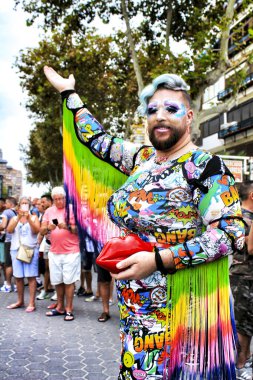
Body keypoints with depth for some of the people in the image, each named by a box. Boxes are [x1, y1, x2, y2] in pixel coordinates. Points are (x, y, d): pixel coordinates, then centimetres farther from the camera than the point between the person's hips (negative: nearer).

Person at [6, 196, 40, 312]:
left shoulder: (34, 217, 7)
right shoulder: (14, 218, 12)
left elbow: (36, 230, -9)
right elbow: (9, 230, -6)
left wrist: (28, 218, -18)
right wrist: (18, 218, -15)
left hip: (31, 249, -3)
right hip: (16, 249, 3)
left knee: (31, 276, -5)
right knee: (18, 277, 7)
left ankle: (32, 303, -3)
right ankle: (20, 301, 20)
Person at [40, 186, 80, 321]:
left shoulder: (72, 209, -4)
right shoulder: (49, 211, 7)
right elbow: (42, 231, 4)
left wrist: (67, 226, -24)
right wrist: (48, 228, -17)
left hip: (71, 252, -4)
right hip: (54, 252, 4)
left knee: (69, 281, -1)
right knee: (57, 281, 10)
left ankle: (69, 309, 8)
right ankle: (60, 307, 24)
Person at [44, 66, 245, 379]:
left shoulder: (204, 166, -13)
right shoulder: (143, 158, 6)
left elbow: (231, 231, -19)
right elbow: (99, 140, 19)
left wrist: (158, 260, -24)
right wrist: (69, 92, 26)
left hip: (178, 309, -6)